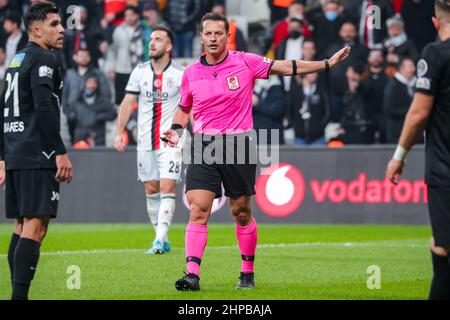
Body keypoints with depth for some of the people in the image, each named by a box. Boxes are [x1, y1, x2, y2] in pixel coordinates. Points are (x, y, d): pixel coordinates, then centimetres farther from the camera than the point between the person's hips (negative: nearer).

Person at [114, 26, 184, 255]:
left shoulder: (180, 74, -4)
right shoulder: (140, 72, 6)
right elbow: (128, 102, 8)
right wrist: (119, 132, 1)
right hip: (145, 141, 4)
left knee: (167, 188, -14)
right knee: (151, 189, 6)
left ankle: (160, 239, -17)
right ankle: (161, 239, 16)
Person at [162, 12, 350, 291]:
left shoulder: (245, 62, -1)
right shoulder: (191, 73, 7)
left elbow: (286, 68, 2)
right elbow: (184, 108, 23)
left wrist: (327, 64, -1)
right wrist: (177, 130, 4)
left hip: (239, 145, -1)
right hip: (203, 145, 1)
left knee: (242, 212, 5)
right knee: (198, 209, -12)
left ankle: (248, 273, 20)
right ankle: (193, 274, -17)